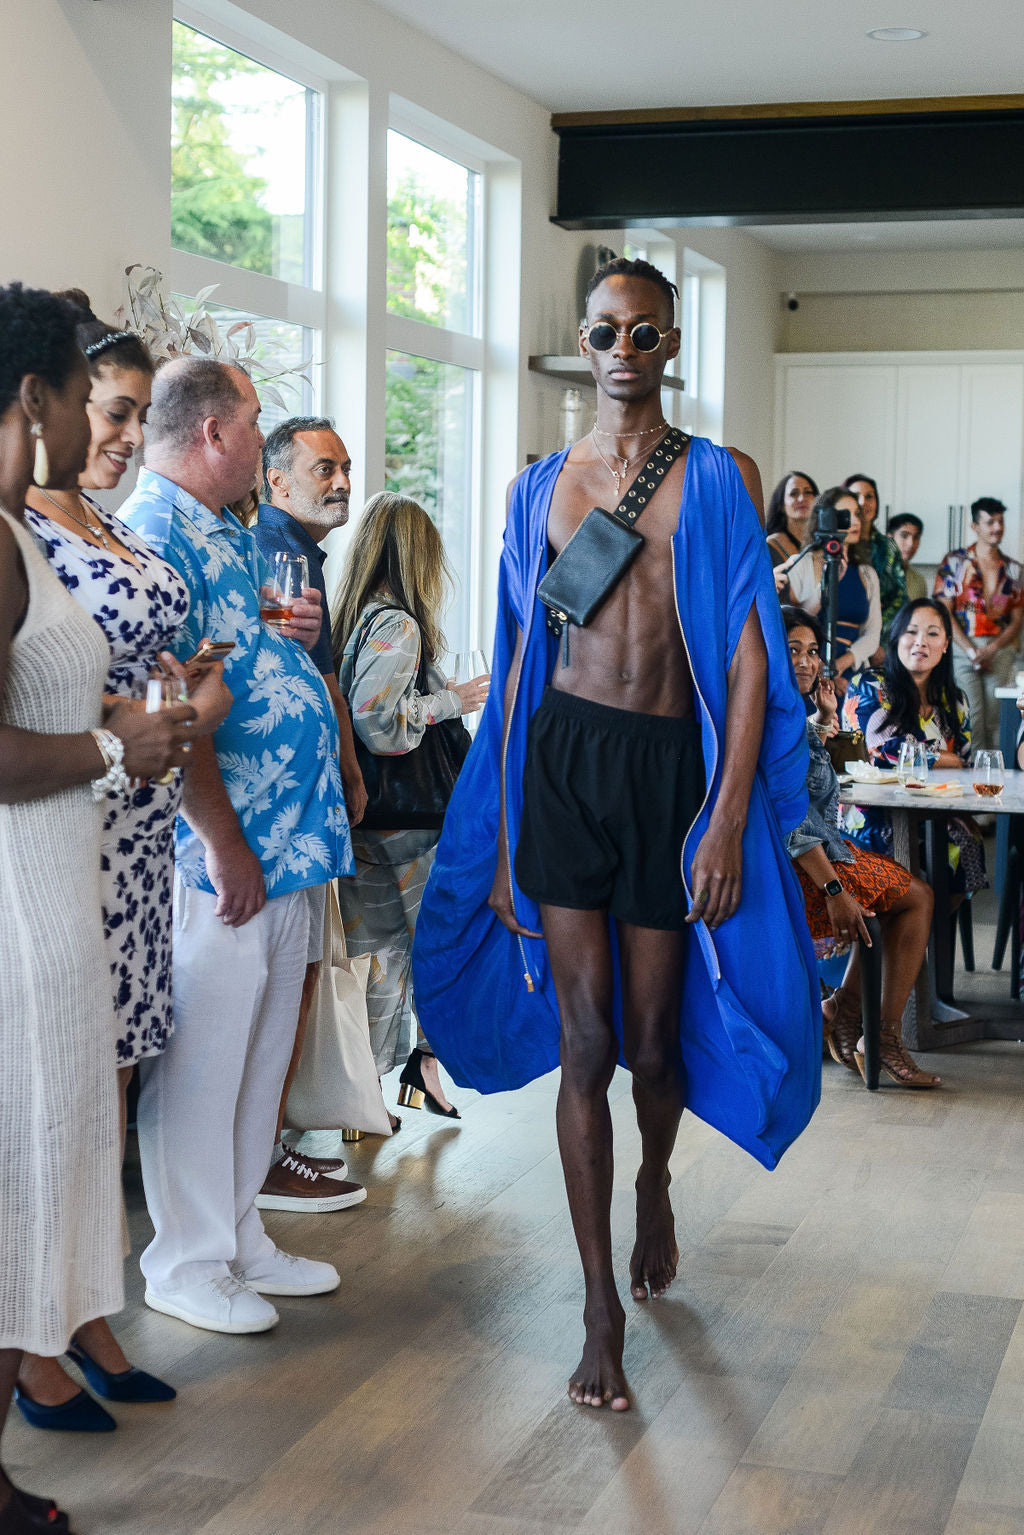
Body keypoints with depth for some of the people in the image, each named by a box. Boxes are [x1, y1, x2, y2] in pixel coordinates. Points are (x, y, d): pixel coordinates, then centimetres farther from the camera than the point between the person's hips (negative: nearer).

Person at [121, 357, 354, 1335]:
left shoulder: (231, 536, 17)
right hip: (219, 855, -10)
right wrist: (224, 842, -20)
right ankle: (187, 1264, 14)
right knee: (201, 1060, 1)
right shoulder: (150, 533, -14)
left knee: (261, 1057, 16)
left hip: (287, 849, 10)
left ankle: (240, 1241, 29)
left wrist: (300, 632, 6)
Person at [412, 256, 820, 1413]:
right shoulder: (541, 487, 10)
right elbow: (518, 661, 11)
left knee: (653, 1039, 9)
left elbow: (750, 659, -3)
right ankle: (602, 1309, 6)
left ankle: (653, 1187, 44)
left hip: (671, 764, -1)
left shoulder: (720, 479, 3)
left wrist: (728, 817, -12)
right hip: (564, 754, 1)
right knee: (585, 1039, -2)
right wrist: (503, 838, 8)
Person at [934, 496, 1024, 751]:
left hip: (1000, 651, 3)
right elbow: (944, 612, -1)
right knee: (971, 719, -13)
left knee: (996, 721, -4)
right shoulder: (955, 562, 6)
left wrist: (991, 650, -7)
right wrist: (971, 650, -9)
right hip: (962, 647, -3)